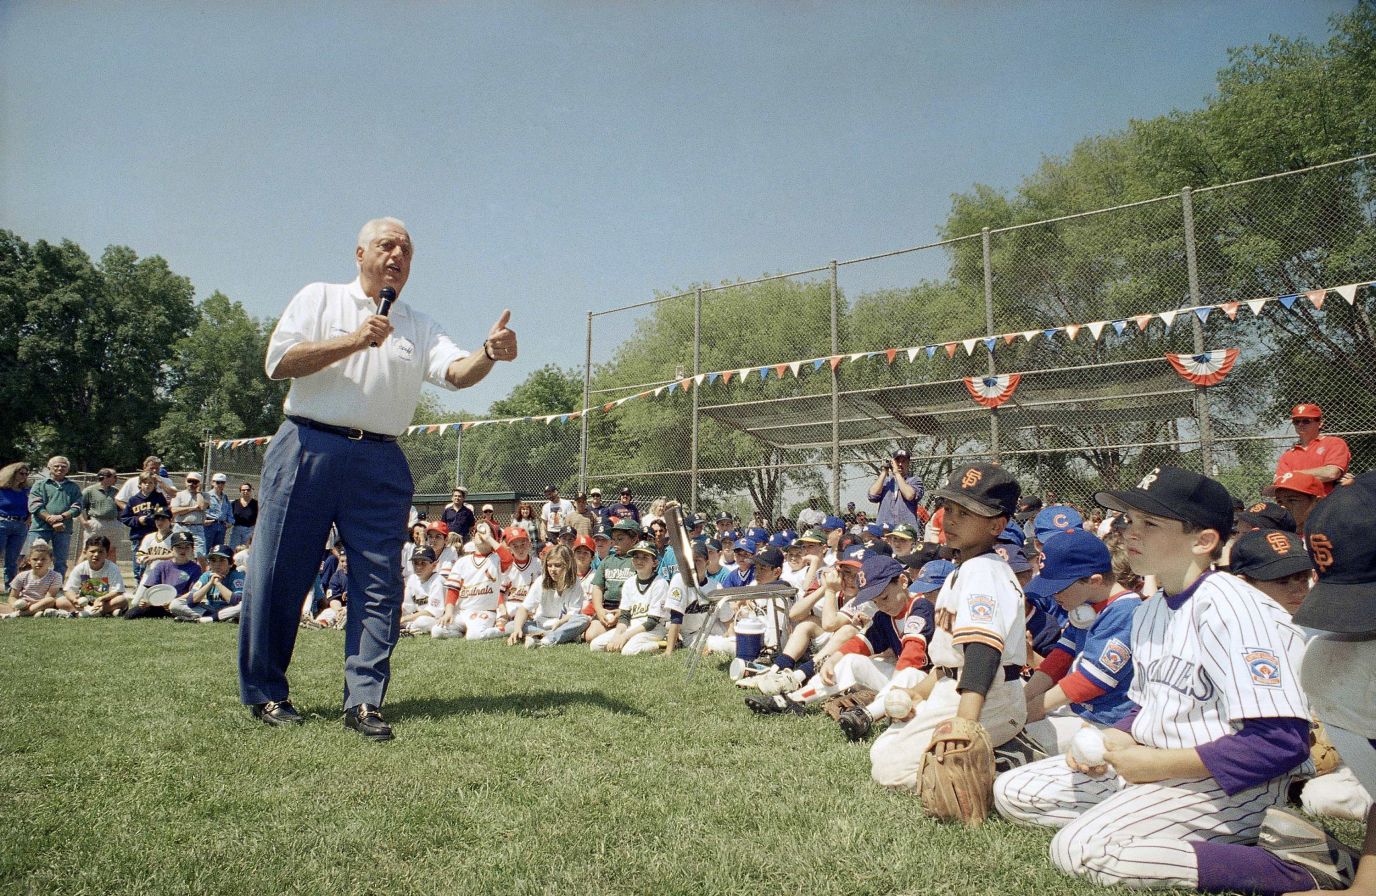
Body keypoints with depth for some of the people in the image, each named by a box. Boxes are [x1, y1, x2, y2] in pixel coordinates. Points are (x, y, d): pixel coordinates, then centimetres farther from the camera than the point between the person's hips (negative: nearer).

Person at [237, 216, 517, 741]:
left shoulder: (419, 327, 17)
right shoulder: (320, 299, 11)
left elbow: (456, 372, -1)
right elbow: (279, 362, -1)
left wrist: (489, 353, -23)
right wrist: (353, 342, -9)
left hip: (380, 464, 3)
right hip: (308, 448, -2)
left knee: (380, 583, -2)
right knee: (278, 575, 1)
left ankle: (364, 701, 4)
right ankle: (264, 693, 15)